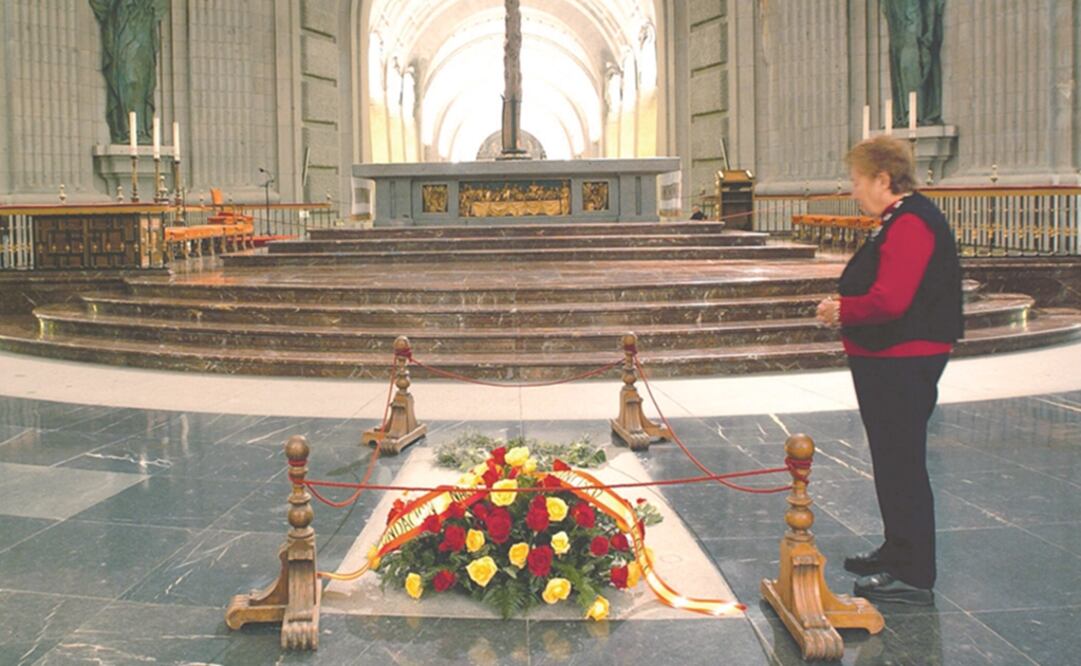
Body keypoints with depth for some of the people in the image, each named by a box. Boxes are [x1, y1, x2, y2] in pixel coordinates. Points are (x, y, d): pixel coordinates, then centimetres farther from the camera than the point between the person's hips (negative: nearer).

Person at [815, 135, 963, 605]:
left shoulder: (911, 224, -19)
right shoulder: (899, 222, 16)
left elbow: (890, 300, -28)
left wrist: (842, 310, -12)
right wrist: (846, 310, 6)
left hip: (904, 364, -11)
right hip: (889, 361, 11)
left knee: (902, 465, -4)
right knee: (893, 461, 19)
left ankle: (913, 576, 4)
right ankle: (897, 552, 33)